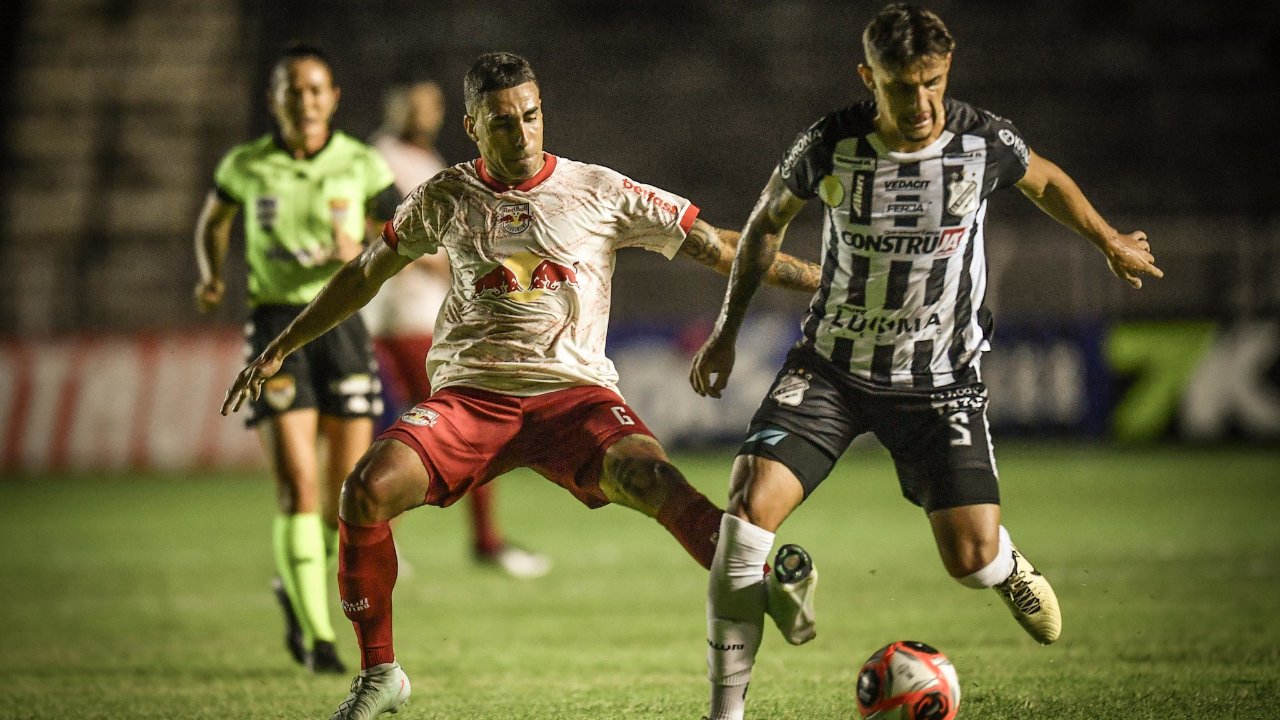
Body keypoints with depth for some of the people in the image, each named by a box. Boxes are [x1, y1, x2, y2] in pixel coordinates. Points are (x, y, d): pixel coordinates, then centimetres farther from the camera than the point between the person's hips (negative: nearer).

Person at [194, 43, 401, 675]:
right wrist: (211, 278, -1)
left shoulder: (361, 165, -1)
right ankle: (316, 638, -9)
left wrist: (359, 253, -16)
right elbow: (213, 220, 18)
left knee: (348, 497, 1)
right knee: (298, 484, -15)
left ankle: (295, 588, 32)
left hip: (342, 321, 2)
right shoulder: (246, 166, -1)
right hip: (275, 323, -1)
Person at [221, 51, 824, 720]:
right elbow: (365, 273, 23)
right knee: (365, 490, -21)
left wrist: (820, 279, 0)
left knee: (653, 479, -33)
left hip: (572, 390, -2)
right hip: (469, 394, 2)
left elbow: (716, 247, 5)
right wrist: (278, 350, 26)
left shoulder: (599, 192, 2)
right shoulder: (445, 198, 9)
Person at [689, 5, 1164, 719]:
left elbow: (1046, 181, 13)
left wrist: (1111, 242, 27)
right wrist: (727, 330, 11)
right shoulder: (828, 146, -13)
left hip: (940, 379, 0)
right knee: (750, 508, -21)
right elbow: (768, 222, 8)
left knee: (971, 559, -9)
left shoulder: (986, 142, -12)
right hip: (831, 366, 0)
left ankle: (1008, 565, 33)